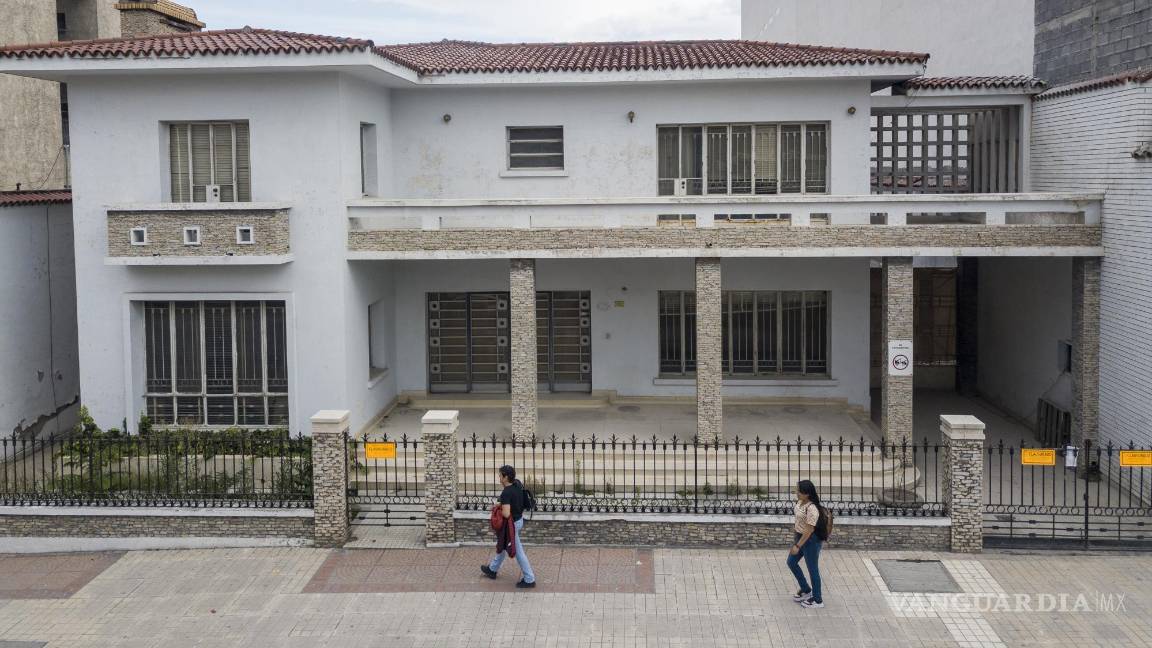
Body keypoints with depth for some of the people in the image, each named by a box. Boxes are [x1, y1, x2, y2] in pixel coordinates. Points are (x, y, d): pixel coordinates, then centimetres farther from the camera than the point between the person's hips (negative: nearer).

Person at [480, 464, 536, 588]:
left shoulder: (506, 493, -30)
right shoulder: (518, 483, -5)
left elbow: (506, 514, -35)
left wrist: (498, 509, -14)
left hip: (511, 524, -9)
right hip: (519, 519, 9)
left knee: (518, 552, 4)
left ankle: (529, 580, 14)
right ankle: (492, 569, 46)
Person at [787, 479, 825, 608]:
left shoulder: (812, 509, -30)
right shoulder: (800, 502, -2)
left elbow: (809, 530, -27)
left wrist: (797, 546, -24)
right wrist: (795, 540, 20)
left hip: (810, 540, -10)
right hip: (800, 537, 10)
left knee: (812, 569, 6)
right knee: (791, 562, 20)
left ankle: (817, 600, 24)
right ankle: (806, 590, 37)